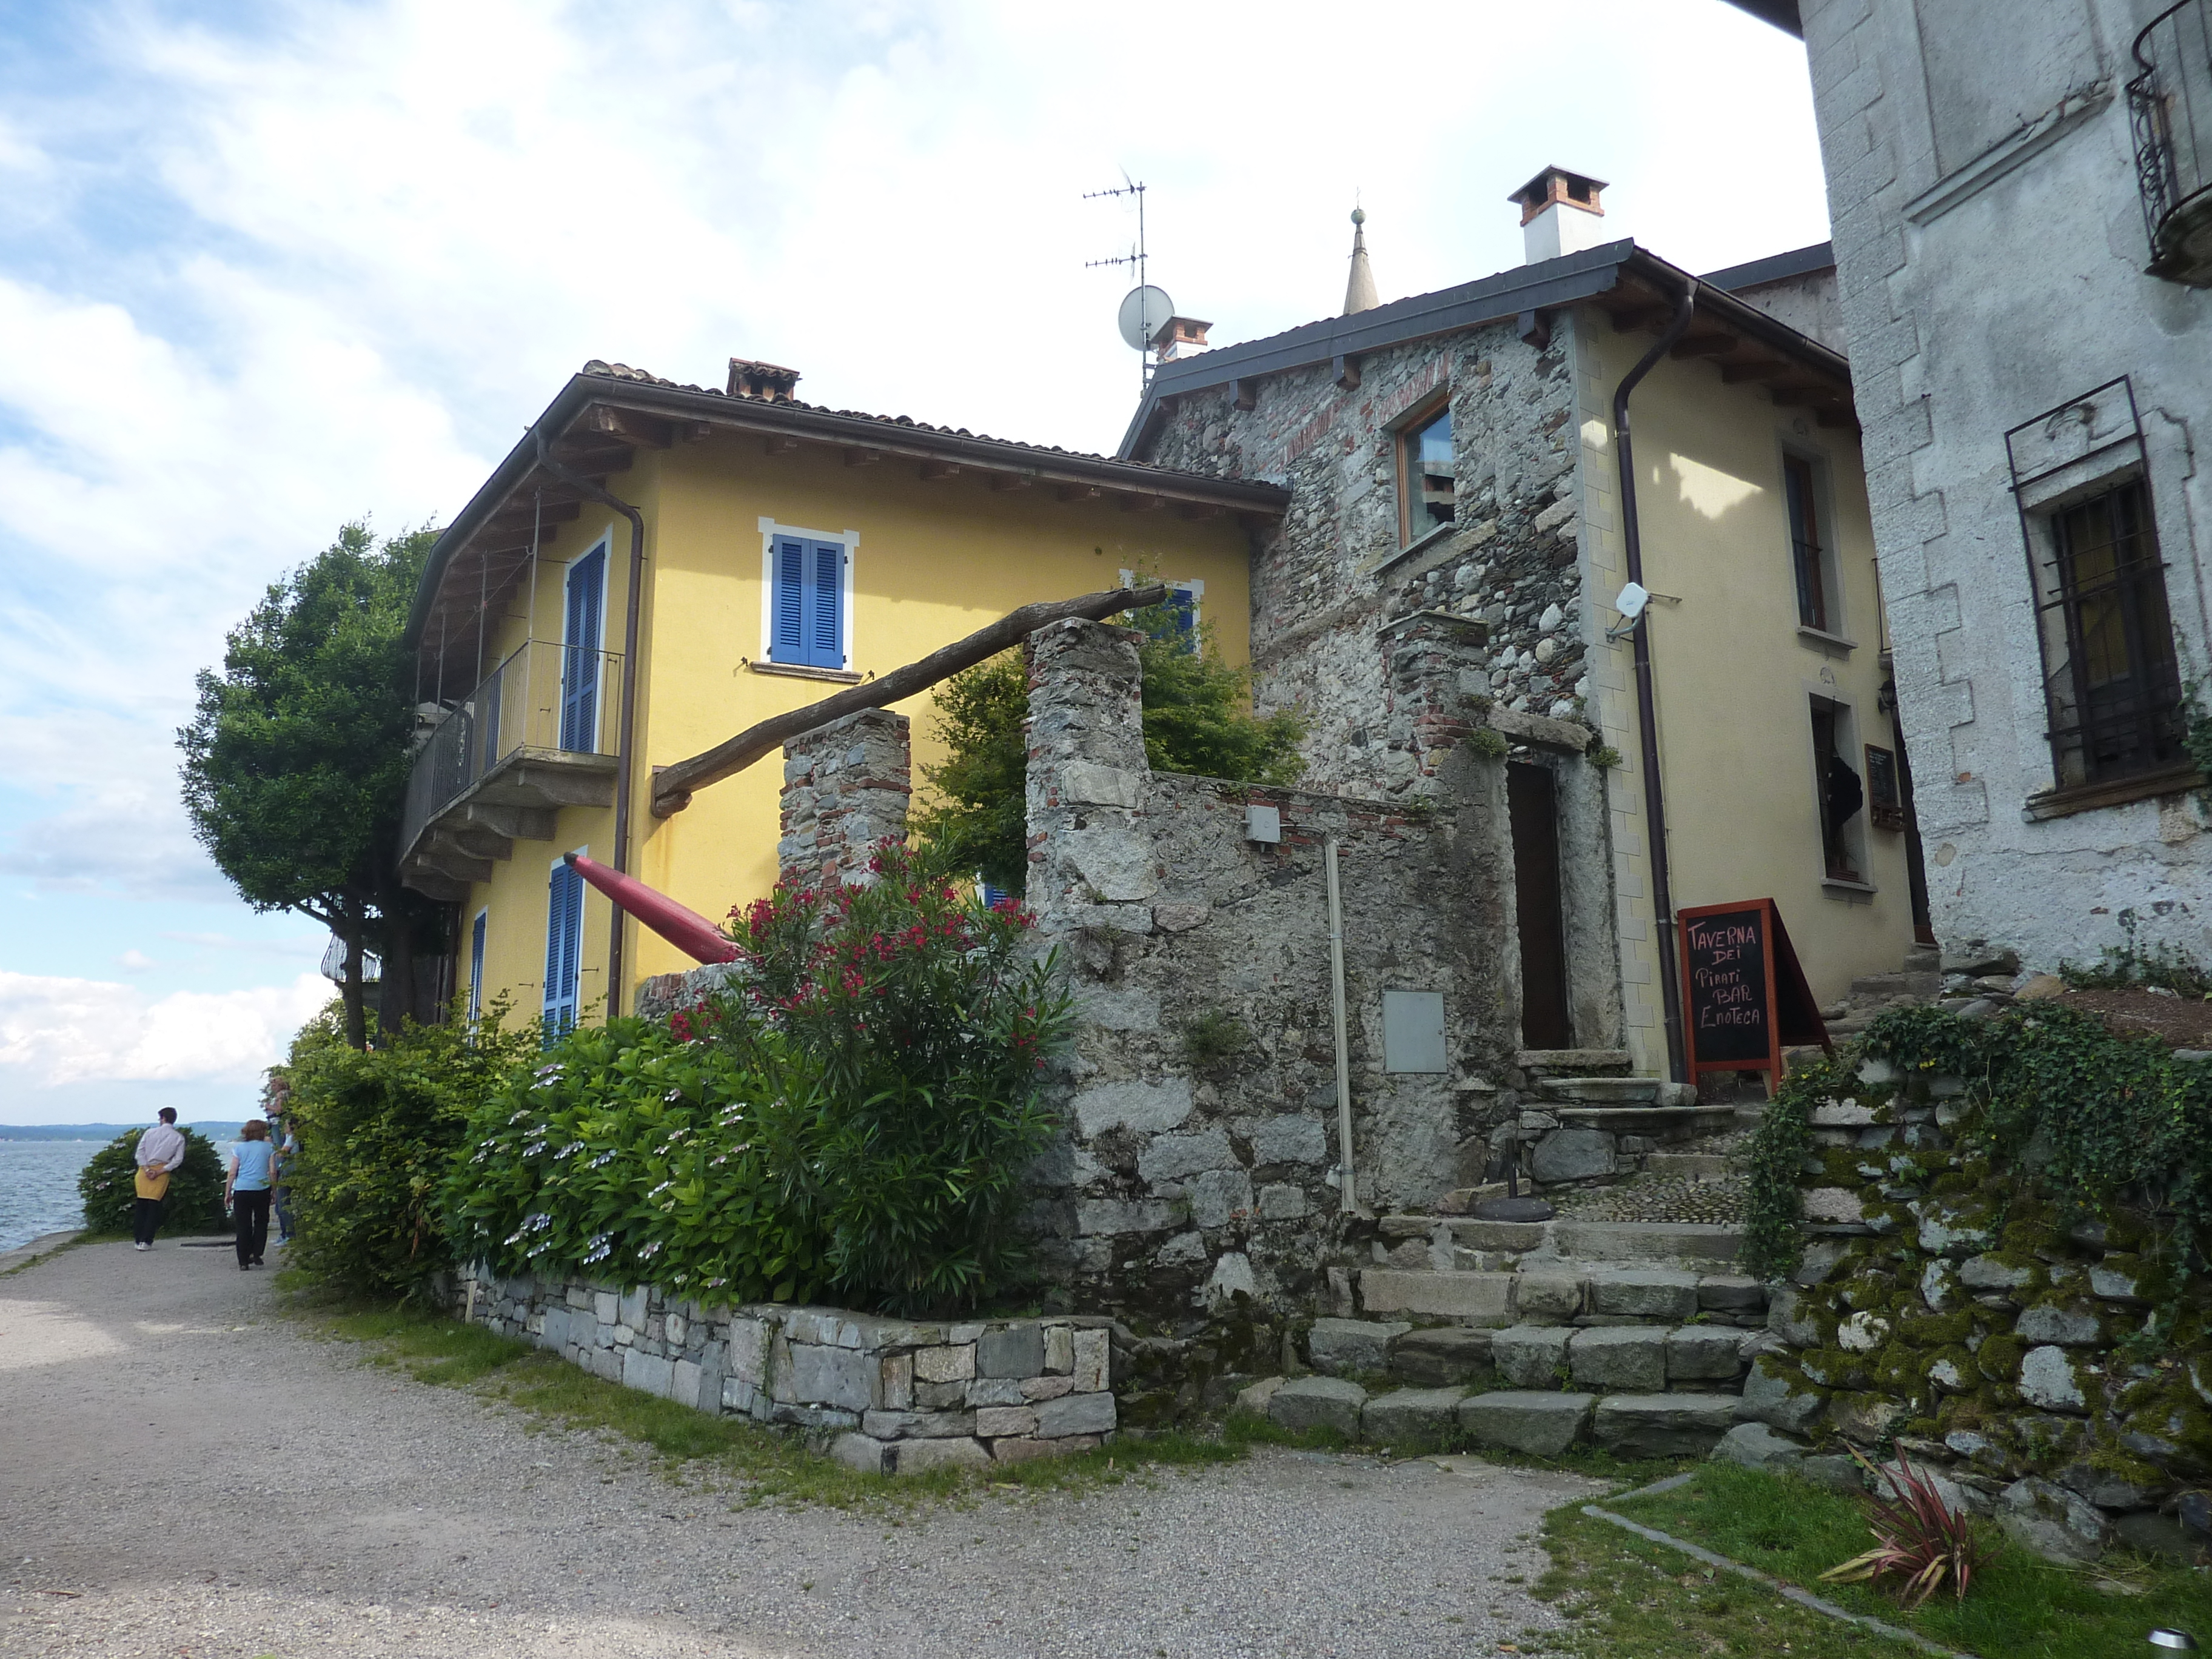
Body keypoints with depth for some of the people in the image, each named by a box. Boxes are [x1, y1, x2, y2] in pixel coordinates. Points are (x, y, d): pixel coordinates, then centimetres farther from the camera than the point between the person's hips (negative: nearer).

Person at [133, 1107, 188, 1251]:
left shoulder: (150, 1132, 3)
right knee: (154, 1206, 4)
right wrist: (160, 1172, -6)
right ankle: (146, 1241, 0)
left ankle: (137, 1239, 10)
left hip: (145, 1170, 1)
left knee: (141, 1205, 9)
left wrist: (146, 1169, -6)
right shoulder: (179, 1138, 1)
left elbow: (140, 1151, -2)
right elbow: (178, 1159, -5)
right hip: (161, 1172, -1)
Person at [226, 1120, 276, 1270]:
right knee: (261, 1222, 15)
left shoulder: (239, 1148, 6)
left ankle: (243, 1261, 6)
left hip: (241, 1190, 1)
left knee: (243, 1226, 6)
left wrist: (227, 1193, 9)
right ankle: (256, 1254, 4)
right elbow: (272, 1171, 1)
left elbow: (232, 1173, 3)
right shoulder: (268, 1148, 4)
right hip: (262, 1190, -1)